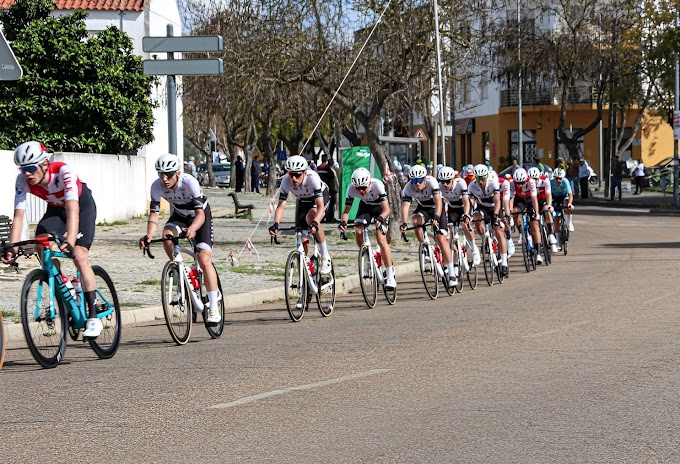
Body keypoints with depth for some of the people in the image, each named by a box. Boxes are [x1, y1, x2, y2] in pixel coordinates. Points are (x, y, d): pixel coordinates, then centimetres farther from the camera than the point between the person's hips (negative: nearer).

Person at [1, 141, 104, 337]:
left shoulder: (64, 172, -38)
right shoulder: (22, 181, -24)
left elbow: (73, 209, -47)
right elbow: (19, 215, -26)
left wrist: (70, 242, -60)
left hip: (82, 205, -5)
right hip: (56, 208, 5)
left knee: (79, 255, -20)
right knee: (41, 245, -22)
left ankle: (94, 318, -17)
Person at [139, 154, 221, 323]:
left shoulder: (189, 182, -36)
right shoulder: (157, 186, -25)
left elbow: (200, 214, -40)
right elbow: (153, 213, -26)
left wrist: (192, 228, -61)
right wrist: (149, 235, -45)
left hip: (200, 216, -4)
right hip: (179, 215, 4)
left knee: (204, 259, -18)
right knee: (167, 235, -31)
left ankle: (214, 308, -14)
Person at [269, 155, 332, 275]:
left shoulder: (312, 177, -39)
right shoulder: (286, 181, -30)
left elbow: (320, 206, -44)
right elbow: (281, 205, -29)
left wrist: (315, 223, -61)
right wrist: (275, 224, -46)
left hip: (321, 197, -4)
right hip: (302, 201, 4)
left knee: (311, 217, -36)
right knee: (302, 240, -4)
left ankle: (325, 257, -22)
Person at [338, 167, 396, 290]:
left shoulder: (377, 185, -38)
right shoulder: (351, 189, -28)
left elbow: (386, 209, -39)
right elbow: (346, 210, -22)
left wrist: (380, 219, -59)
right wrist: (343, 222, -43)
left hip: (380, 207, -4)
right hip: (365, 206, 4)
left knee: (381, 239, -18)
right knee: (358, 231, -21)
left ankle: (390, 276, -15)